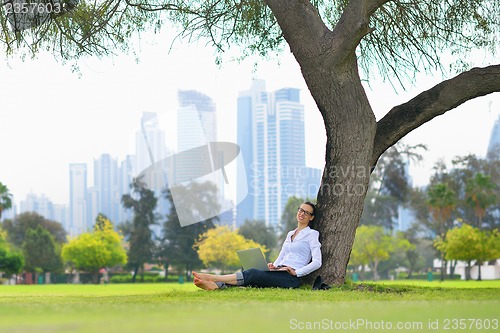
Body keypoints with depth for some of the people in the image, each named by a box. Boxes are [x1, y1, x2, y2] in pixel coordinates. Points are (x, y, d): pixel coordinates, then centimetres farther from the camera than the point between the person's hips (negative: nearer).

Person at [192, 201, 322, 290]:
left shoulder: (312, 234, 3)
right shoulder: (290, 234, 27)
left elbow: (317, 262, -7)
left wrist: (296, 272, -15)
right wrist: (273, 266, 0)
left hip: (292, 278, -7)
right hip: (279, 274, 7)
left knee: (253, 274, -27)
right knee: (252, 275, -22)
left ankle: (212, 277, -38)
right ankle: (214, 285, -45)